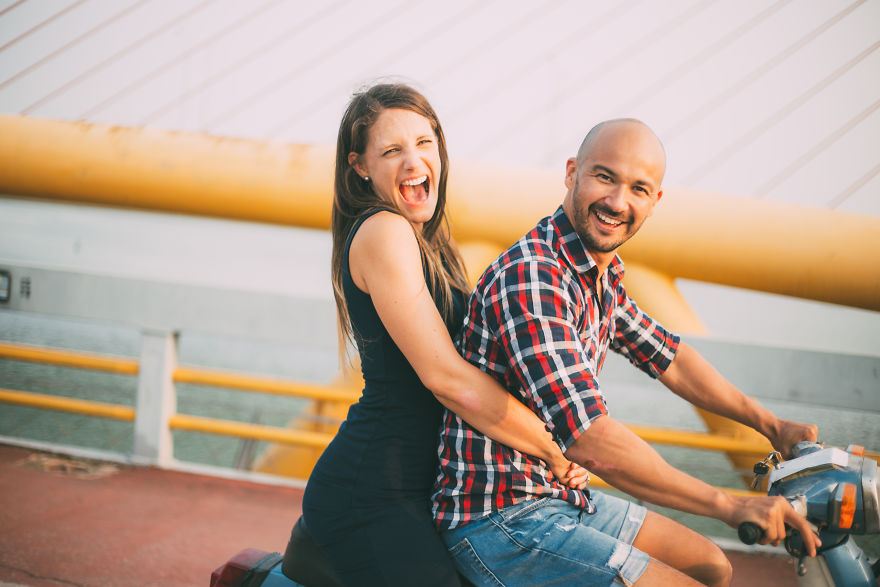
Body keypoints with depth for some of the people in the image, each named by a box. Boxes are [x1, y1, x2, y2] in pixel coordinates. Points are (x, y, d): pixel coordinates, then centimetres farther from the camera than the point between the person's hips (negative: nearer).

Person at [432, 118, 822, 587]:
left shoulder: (603, 277, 7)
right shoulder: (529, 277, -25)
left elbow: (666, 356, 23)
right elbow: (591, 441, -30)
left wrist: (771, 425, 23)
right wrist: (729, 506, -24)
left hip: (561, 498, 10)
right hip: (498, 519, -10)